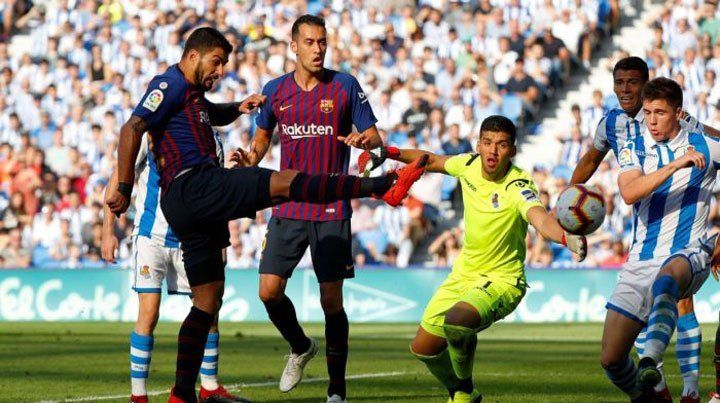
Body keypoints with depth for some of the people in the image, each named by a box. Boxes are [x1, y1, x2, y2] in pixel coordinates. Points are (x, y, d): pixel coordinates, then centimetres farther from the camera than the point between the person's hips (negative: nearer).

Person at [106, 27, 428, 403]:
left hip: (185, 208, 10)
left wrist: (237, 108, 27)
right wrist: (124, 188, -21)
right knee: (285, 182, -15)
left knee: (207, 301, 9)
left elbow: (212, 114, 49)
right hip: (194, 185, -10)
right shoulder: (171, 85, -3)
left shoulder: (191, 92, 26)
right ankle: (381, 186, -23)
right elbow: (131, 129, -15)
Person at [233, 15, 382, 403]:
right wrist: (251, 159, -1)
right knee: (269, 290, -5)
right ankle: (300, 347, 25)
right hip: (288, 208, 3)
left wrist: (364, 140, -22)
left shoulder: (345, 86, -1)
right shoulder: (275, 90, 7)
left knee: (331, 298, -4)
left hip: (332, 211, -3)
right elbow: (263, 135, 21)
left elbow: (374, 136, 2)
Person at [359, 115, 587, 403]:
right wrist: (389, 153, 17)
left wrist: (567, 237, -67)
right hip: (464, 274, 7)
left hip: (501, 281, -7)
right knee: (423, 348, 12)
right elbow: (434, 161, 17)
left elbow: (541, 219, -46)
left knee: (456, 320, -35)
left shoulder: (517, 187, -26)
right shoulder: (469, 165, -6)